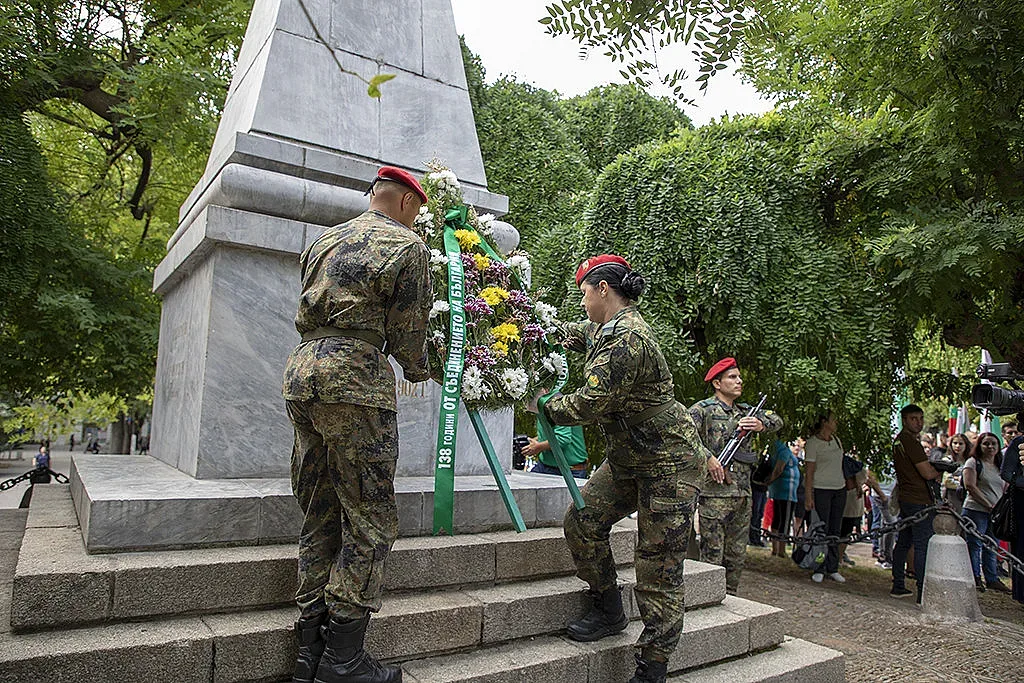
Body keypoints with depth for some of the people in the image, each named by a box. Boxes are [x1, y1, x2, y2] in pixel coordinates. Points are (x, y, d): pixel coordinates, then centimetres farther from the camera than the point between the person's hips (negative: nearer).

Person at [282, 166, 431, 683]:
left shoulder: (323, 242, 23)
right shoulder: (407, 246, 1)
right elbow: (406, 333, 0)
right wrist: (419, 370, 20)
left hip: (301, 369, 8)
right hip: (355, 377, -8)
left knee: (319, 517, 12)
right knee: (369, 522, 0)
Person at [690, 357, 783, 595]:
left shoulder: (744, 411, 16)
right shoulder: (703, 409, -4)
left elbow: (776, 421, 12)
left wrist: (760, 424, -10)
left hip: (743, 495, 7)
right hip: (714, 494, -7)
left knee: (737, 557, 14)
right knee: (712, 556, -3)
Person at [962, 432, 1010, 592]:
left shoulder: (1000, 466, 17)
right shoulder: (973, 462, -3)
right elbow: (970, 486, -13)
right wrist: (988, 505, -15)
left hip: (996, 513, 6)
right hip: (976, 511, -6)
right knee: (975, 546, 0)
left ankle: (992, 579, 20)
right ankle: (975, 578, 8)